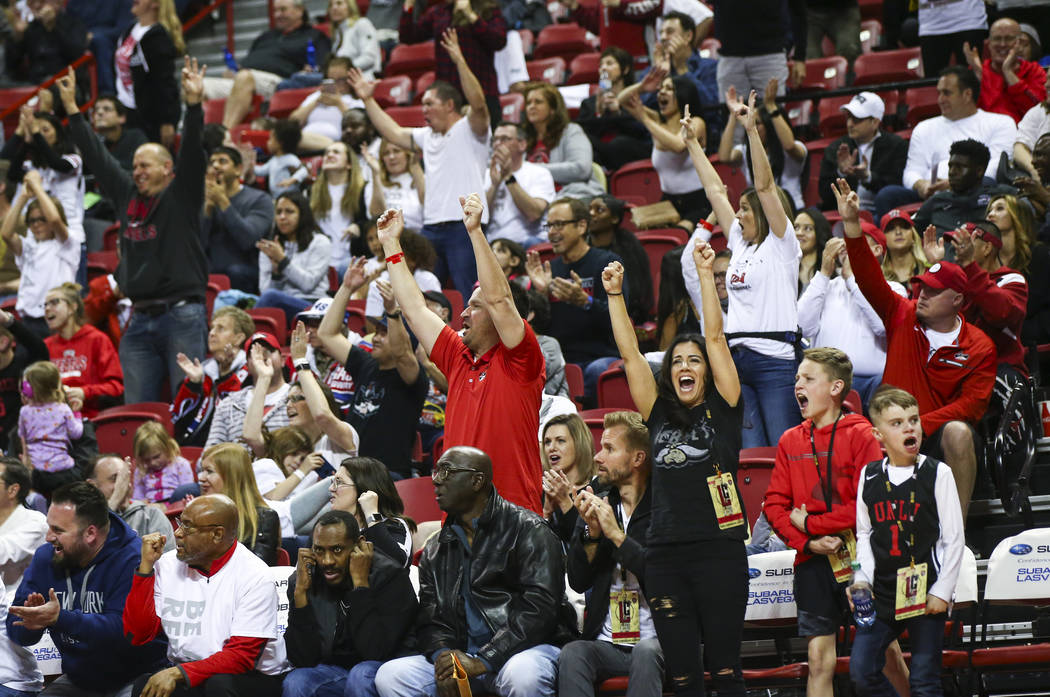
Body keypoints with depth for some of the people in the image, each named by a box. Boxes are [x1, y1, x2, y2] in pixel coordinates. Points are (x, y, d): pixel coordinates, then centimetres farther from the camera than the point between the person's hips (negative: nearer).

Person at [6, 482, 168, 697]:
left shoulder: (133, 560, -16)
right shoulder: (45, 557, 3)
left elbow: (123, 629, -26)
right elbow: (16, 630, 2)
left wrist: (61, 618, -35)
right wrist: (31, 622, -22)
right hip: (78, 678, 5)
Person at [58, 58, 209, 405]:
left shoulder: (181, 195, 1)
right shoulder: (126, 194, 15)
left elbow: (192, 152, -12)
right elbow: (96, 155, 21)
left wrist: (193, 104, -25)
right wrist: (71, 107, 23)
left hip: (182, 316, -6)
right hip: (140, 321, 6)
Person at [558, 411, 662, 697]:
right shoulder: (597, 504, 12)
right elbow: (578, 582, 10)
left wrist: (617, 535, -15)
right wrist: (591, 533, -7)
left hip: (655, 640, -4)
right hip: (606, 641, 4)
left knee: (645, 652, -36)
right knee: (572, 654, -28)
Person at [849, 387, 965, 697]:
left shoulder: (937, 474, -4)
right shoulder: (869, 476, 6)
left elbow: (954, 539, -4)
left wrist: (941, 590, -8)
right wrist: (861, 580, 0)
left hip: (926, 595, -4)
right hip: (882, 595, 4)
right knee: (861, 671, -1)